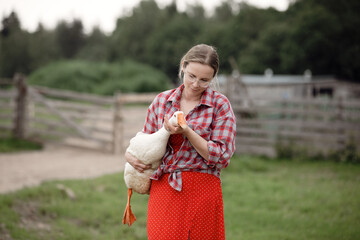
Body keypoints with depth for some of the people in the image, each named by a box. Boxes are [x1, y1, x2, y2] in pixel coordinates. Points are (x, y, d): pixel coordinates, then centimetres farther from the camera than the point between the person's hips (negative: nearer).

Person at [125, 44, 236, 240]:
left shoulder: (220, 104, -1)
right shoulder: (162, 100, 8)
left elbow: (221, 157, -8)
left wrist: (186, 132, -17)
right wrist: (130, 155, -2)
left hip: (201, 193, -2)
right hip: (162, 190, 3)